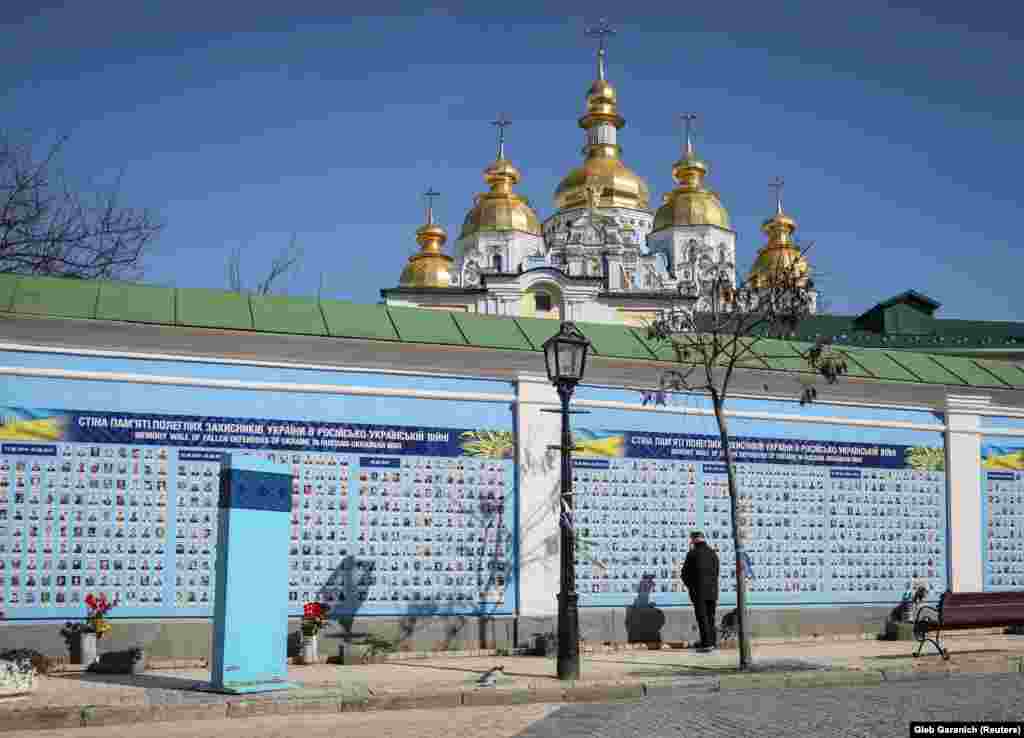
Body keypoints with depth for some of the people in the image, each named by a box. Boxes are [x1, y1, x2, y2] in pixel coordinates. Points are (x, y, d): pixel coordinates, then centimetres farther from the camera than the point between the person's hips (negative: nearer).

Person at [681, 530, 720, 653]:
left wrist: (690, 586, 14)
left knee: (702, 618, -2)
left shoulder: (692, 554, -7)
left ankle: (707, 644, -6)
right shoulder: (713, 553, 8)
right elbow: (716, 573, 10)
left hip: (699, 591, -5)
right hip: (712, 591, 5)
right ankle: (713, 642, 19)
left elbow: (685, 574, -4)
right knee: (710, 617, 15)